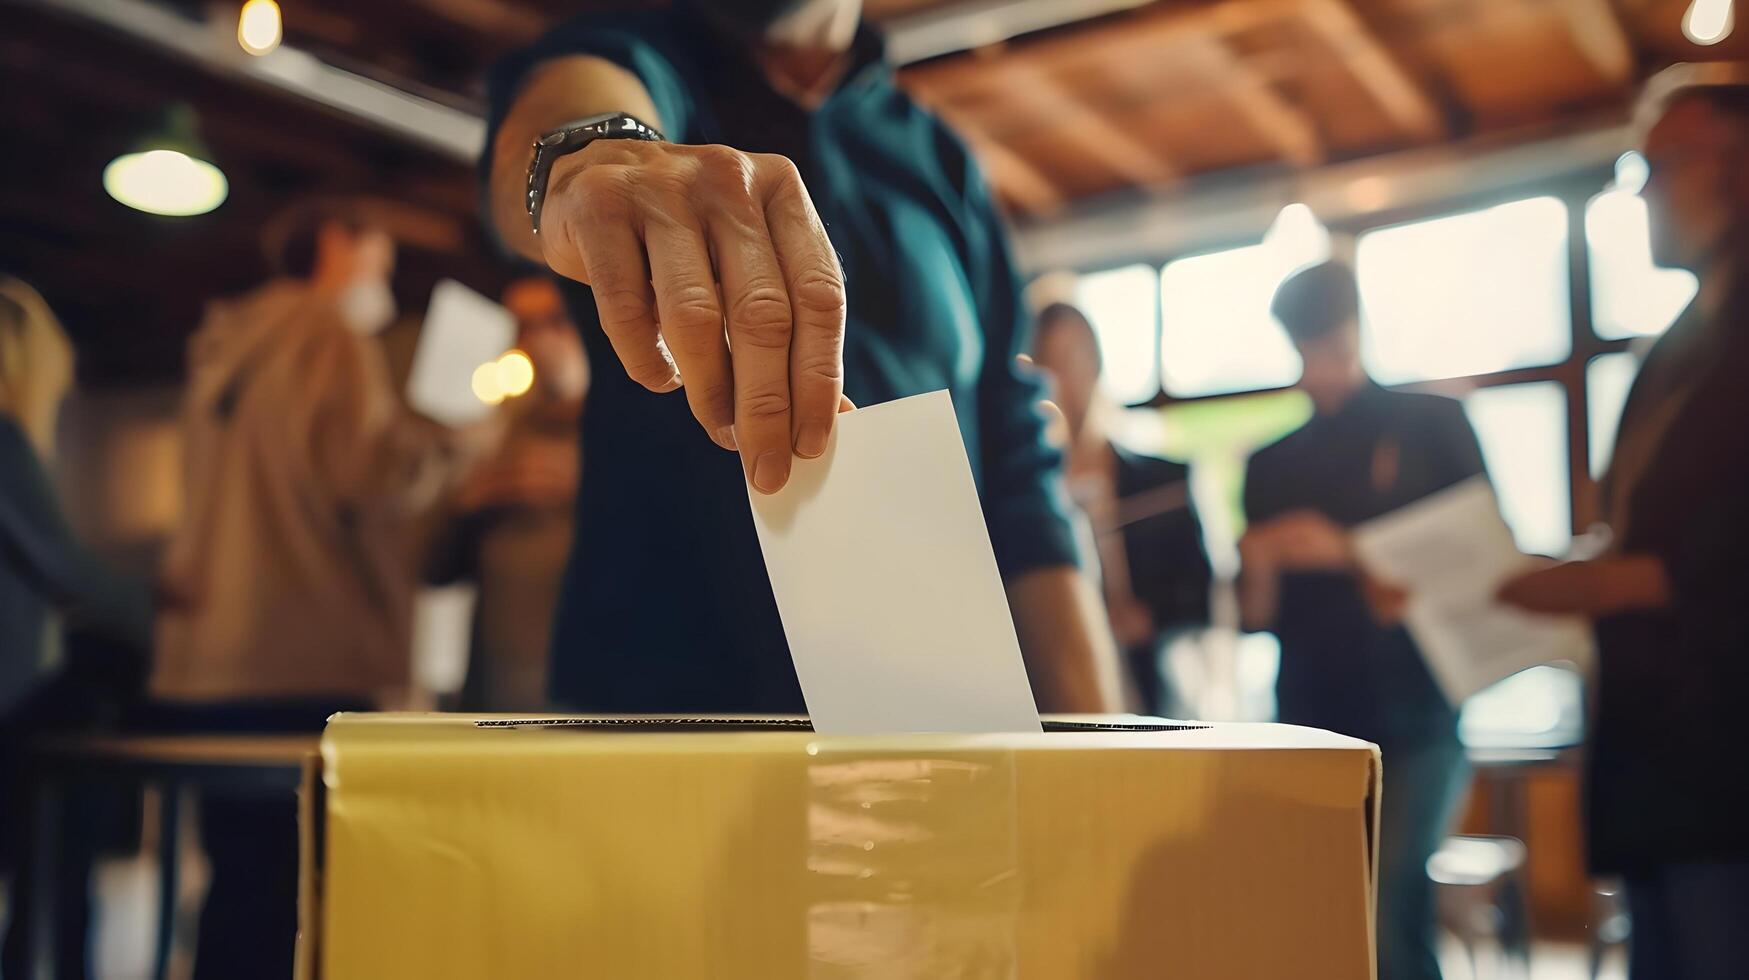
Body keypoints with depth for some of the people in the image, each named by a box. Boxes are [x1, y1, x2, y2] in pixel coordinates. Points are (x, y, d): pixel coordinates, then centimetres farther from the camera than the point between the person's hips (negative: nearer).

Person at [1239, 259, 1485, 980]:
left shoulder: (1432, 426, 6)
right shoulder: (1272, 466, 14)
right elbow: (1257, 620, 10)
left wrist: (1346, 553, -12)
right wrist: (1257, 569, -13)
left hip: (1413, 715, -3)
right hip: (1311, 723, 3)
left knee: (1390, 914, -14)